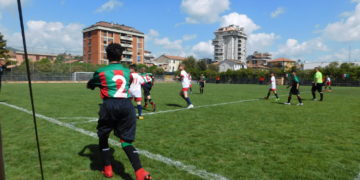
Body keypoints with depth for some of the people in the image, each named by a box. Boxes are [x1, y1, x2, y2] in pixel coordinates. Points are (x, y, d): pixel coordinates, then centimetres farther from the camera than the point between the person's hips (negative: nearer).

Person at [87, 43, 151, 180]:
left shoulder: (101, 72, 7)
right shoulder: (127, 71, 15)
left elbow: (89, 85, 24)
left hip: (110, 105, -2)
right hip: (126, 105, 3)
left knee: (103, 137, 21)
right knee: (126, 141, 6)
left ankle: (108, 169, 24)